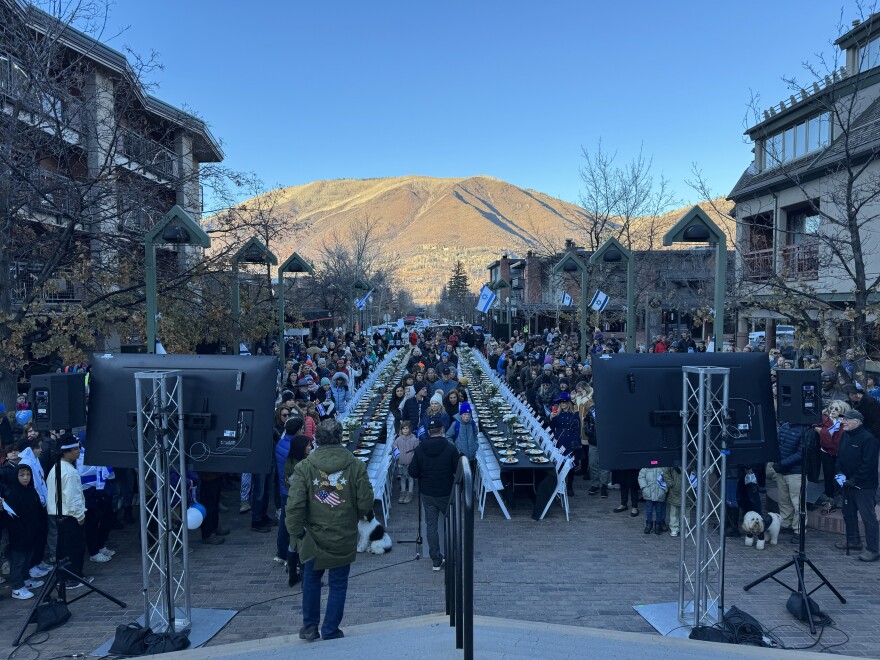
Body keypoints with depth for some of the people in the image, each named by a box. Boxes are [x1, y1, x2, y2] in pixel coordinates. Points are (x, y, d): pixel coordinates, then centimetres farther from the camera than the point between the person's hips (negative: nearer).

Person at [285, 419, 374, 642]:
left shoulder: (304, 467, -11)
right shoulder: (356, 466, -10)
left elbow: (294, 504, -14)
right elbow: (366, 502, -8)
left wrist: (295, 532, -2)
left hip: (314, 537, 1)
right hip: (345, 539, -1)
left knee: (311, 580, 22)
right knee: (338, 584, 14)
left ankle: (310, 627, 31)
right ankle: (330, 631, 20)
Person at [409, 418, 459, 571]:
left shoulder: (419, 450, -8)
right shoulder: (450, 449, -15)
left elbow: (413, 473, -5)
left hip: (427, 495, 2)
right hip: (446, 494, -2)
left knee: (431, 526, 10)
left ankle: (436, 561, 14)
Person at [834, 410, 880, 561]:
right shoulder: (845, 436, 8)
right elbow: (839, 457, 14)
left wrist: (853, 481, -18)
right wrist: (840, 473, -1)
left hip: (864, 486, -8)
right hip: (848, 484, 9)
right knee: (848, 513, 18)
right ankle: (853, 540, 33)